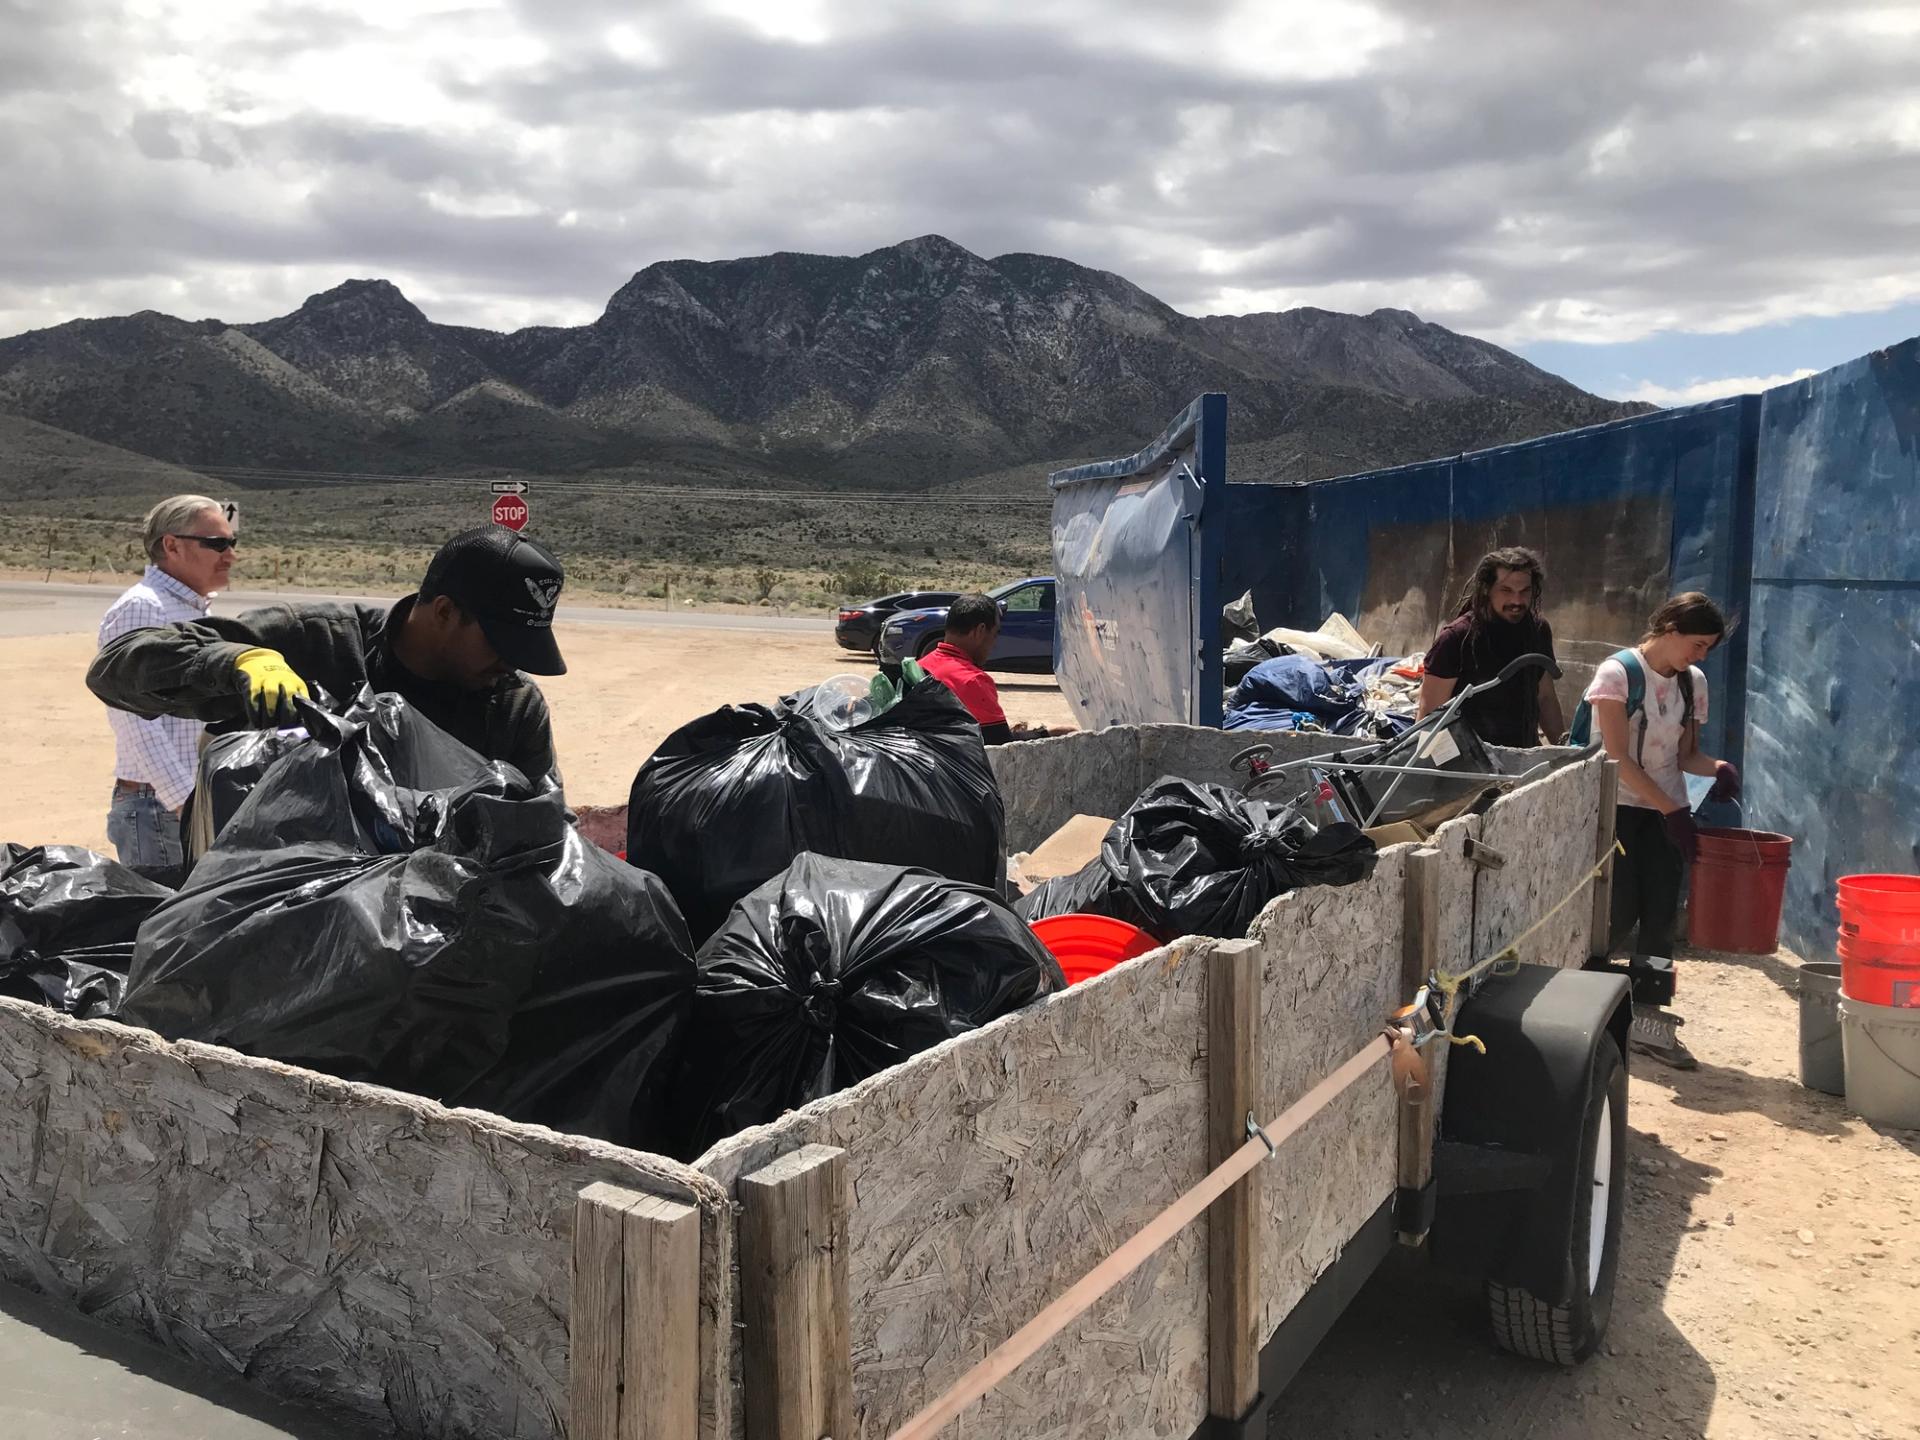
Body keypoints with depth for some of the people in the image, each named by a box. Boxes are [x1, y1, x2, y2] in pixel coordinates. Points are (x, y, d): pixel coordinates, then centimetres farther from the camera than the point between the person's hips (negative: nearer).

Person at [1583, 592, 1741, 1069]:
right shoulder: (1618, 673, -13)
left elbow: (1686, 755, 10)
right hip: (1618, 809, -5)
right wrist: (1671, 810, -19)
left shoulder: (1693, 683, 5)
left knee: (1659, 918, 2)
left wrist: (1718, 767, -12)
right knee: (1621, 914, -7)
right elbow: (1618, 758, -16)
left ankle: (1646, 1020, 12)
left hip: (1667, 812, 5)